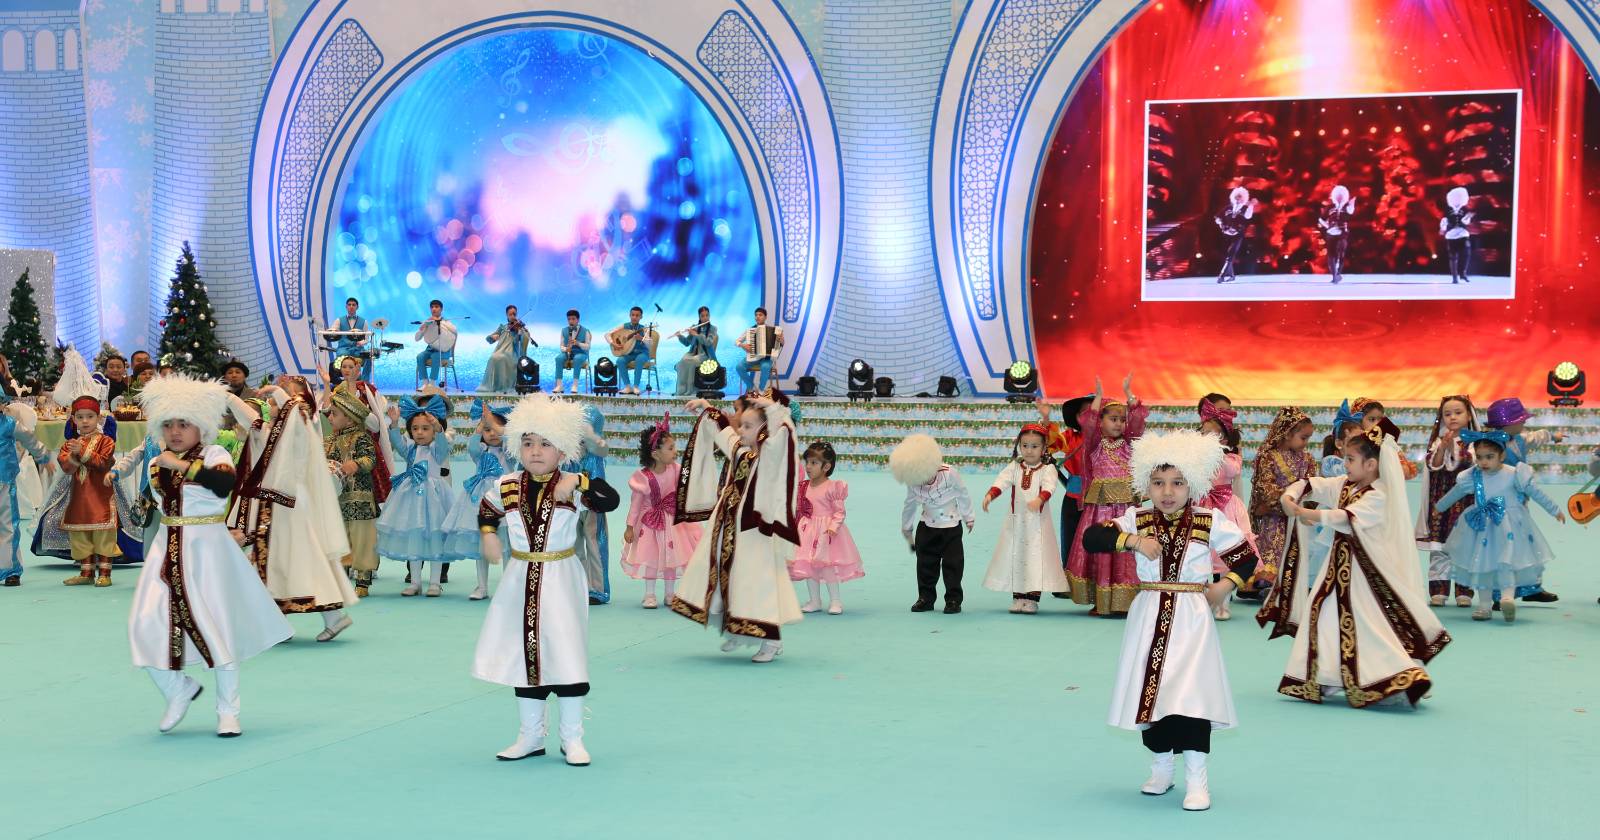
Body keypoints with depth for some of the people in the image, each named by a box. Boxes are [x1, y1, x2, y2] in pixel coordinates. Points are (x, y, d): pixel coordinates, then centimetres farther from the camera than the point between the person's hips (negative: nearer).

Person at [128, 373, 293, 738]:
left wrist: (184, 465, -32)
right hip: (168, 549, 5)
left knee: (217, 626, -2)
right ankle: (179, 690, 19)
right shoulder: (156, 464, 10)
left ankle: (228, 711, 11)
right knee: (146, 624, -5)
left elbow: (225, 483, -30)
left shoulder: (214, 455, -8)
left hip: (208, 549, -5)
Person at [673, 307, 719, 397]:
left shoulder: (713, 329, 1)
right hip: (693, 353, 3)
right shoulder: (694, 327, 11)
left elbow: (708, 342, -15)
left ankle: (690, 390, -31)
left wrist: (696, 334, -20)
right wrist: (680, 336, -6)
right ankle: (681, 389, -29)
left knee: (692, 361, -35)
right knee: (683, 361, -31)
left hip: (705, 355, -3)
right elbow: (687, 343, 13)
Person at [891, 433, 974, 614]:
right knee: (925, 563, 7)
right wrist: (906, 527, 20)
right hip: (927, 526, 3)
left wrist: (968, 517, 7)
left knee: (952, 563, 1)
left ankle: (953, 599, 9)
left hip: (951, 526, -3)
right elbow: (910, 504, 7)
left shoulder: (949, 473, -23)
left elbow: (963, 495, -6)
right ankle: (926, 598, 18)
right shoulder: (913, 483, -12)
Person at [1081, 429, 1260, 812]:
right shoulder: (1138, 519, 0)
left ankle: (1197, 780, -8)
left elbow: (1246, 557, 5)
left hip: (1191, 618, -3)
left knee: (1190, 693, -12)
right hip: (1149, 616, 3)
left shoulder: (1210, 521, -3)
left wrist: (1224, 586, -7)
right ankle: (1162, 767, 28)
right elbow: (1092, 536, -9)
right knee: (1151, 691, 9)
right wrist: (1133, 540, -20)